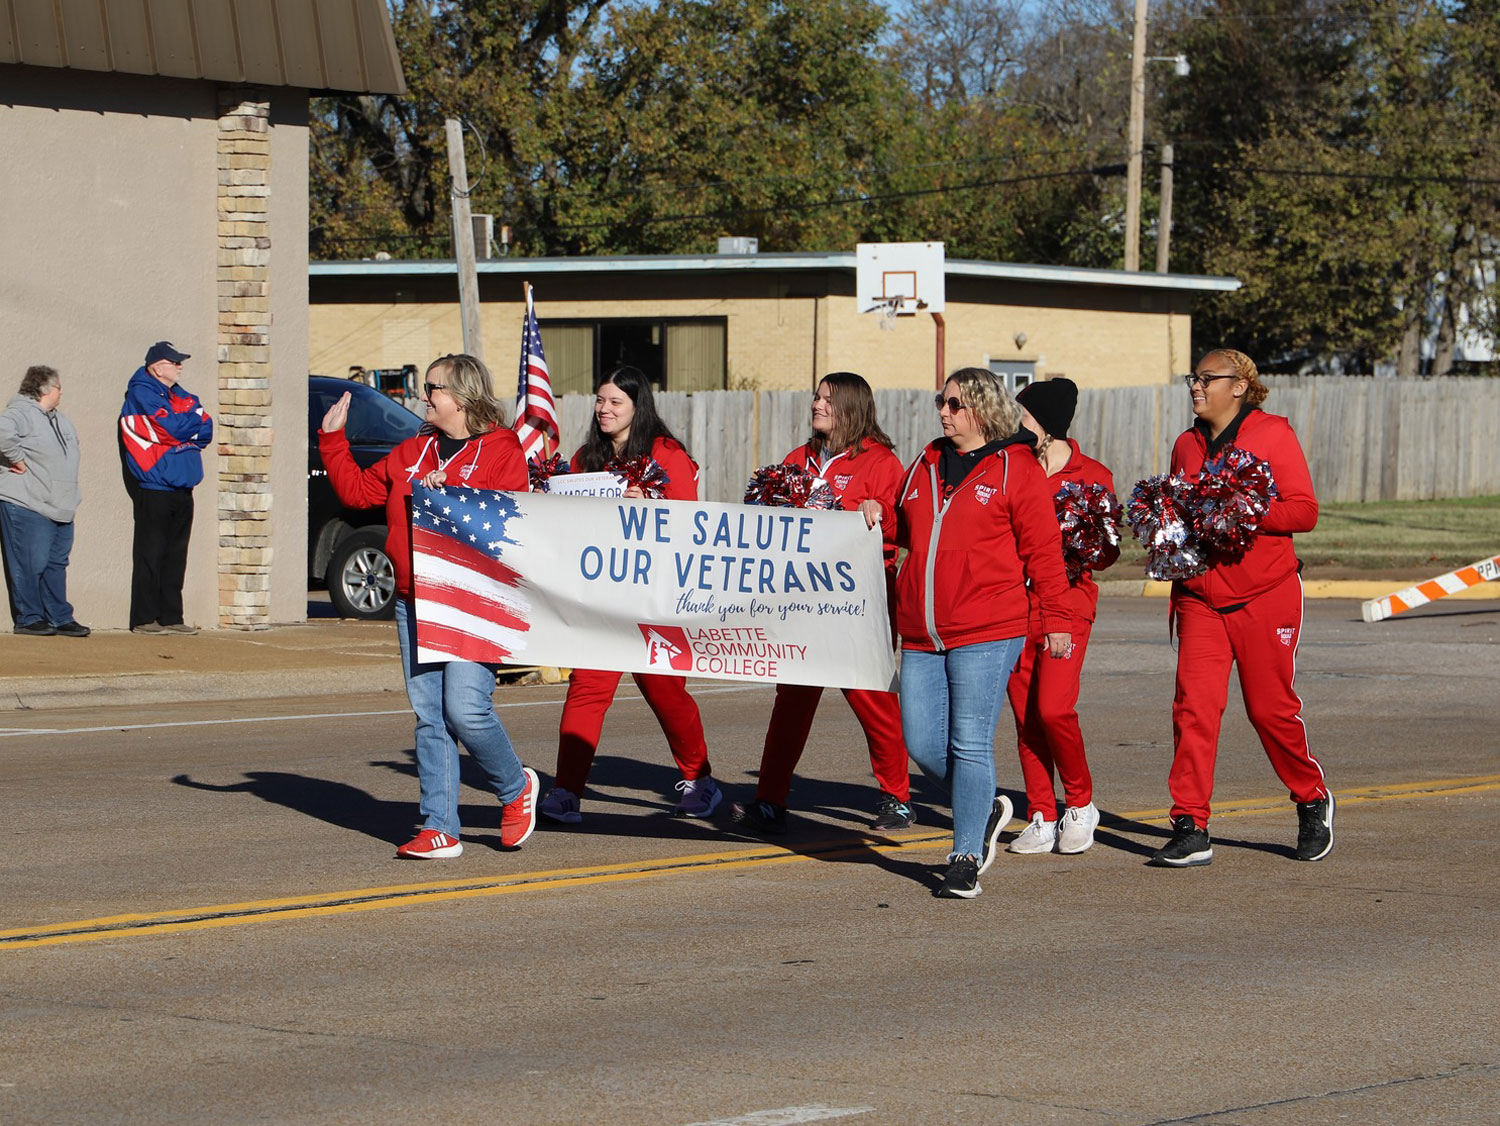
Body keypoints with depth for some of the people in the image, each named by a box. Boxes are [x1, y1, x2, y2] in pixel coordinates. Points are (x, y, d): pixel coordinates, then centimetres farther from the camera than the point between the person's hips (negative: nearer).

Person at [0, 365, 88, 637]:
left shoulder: (57, 419, 17)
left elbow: (71, 441, 35)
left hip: (59, 509, 9)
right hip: (26, 505, -9)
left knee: (56, 563, 11)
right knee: (30, 564, -4)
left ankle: (60, 618, 17)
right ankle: (29, 619, 4)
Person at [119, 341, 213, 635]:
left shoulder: (180, 396, 18)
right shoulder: (142, 394, -6)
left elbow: (205, 431, 7)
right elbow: (172, 428, -17)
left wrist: (183, 429, -9)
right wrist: (194, 417, 1)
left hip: (181, 489, 8)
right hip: (154, 488, -7)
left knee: (176, 555, 8)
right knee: (150, 555, -5)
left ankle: (171, 616, 11)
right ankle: (144, 618, -3)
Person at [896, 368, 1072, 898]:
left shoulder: (1017, 469, -1)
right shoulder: (925, 465, 17)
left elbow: (1042, 550, -2)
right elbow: (906, 531, 32)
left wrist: (1054, 618, -3)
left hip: (986, 634, -6)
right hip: (922, 636, 6)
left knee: (970, 745, -6)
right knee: (922, 745, 3)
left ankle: (965, 859, 2)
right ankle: (984, 810, 28)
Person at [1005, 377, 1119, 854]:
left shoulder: (1093, 476, 0)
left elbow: (1108, 552, 4)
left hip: (1067, 600, -4)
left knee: (1054, 707, -15)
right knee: (1025, 714, 3)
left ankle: (1080, 804, 6)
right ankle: (1042, 819, 11)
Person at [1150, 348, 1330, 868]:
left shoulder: (1272, 434, -3)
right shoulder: (1187, 445, 13)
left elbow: (1303, 510, -9)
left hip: (1265, 594, -4)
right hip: (1200, 594, 4)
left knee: (1271, 707, 3)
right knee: (1194, 705, -8)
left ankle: (1312, 800, 27)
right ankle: (1190, 830, -8)